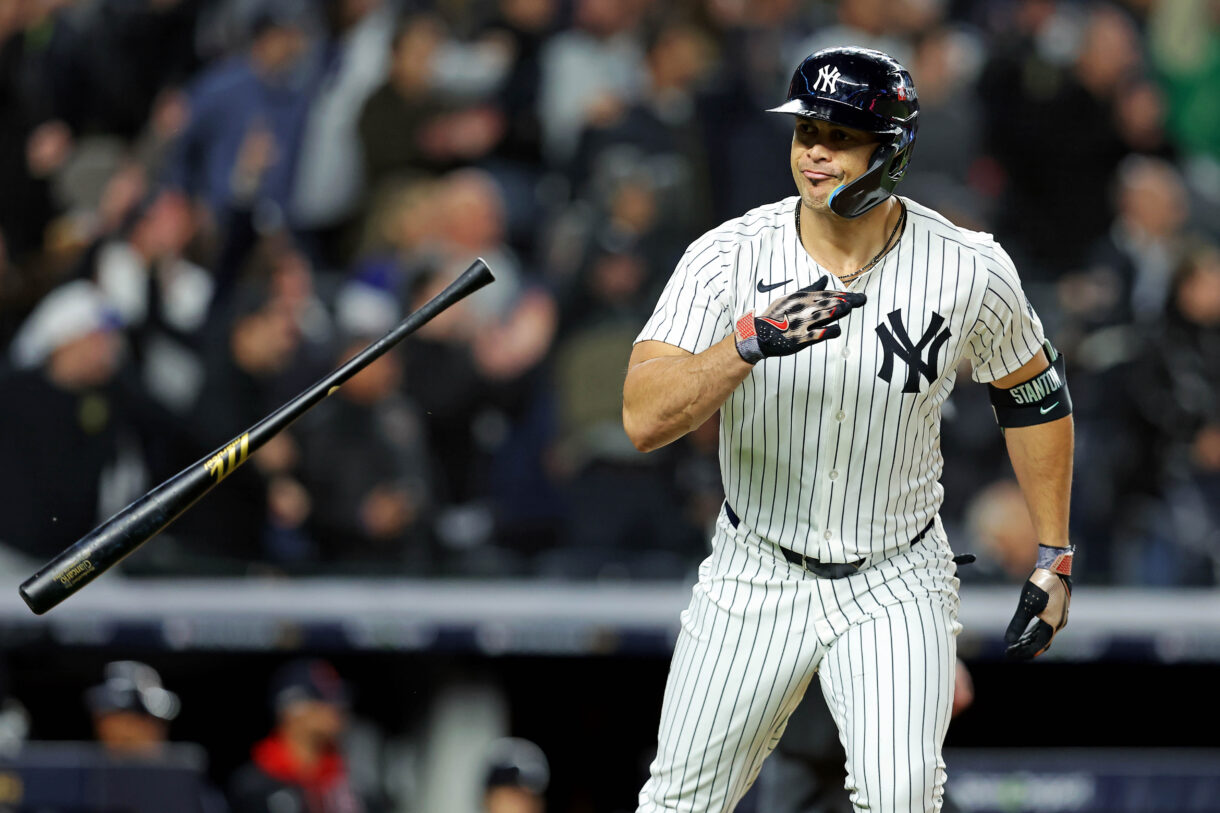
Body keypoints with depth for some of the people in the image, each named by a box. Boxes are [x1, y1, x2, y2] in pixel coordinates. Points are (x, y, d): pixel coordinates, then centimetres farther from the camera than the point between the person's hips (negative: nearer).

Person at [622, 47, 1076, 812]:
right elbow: (645, 419, -26)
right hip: (756, 575, 1)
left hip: (896, 585, -1)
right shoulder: (729, 256, -16)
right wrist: (750, 341, -42)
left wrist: (1054, 558, 6)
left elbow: (1033, 395, 5)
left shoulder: (971, 271, -14)